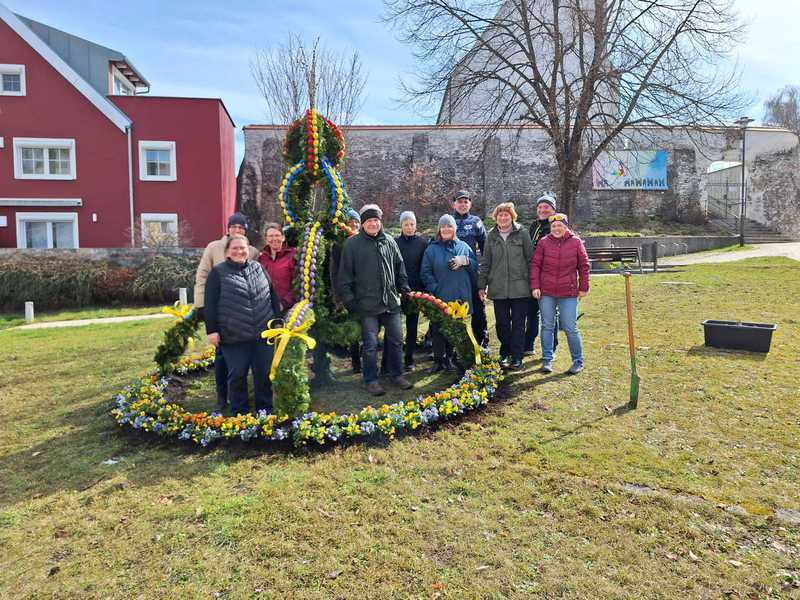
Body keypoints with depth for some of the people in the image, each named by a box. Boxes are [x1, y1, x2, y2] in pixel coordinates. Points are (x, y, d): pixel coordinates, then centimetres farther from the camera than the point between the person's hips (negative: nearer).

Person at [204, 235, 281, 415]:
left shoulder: (258, 267, 11)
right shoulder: (218, 273, -1)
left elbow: (272, 294, 17)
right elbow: (210, 304, -3)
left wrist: (277, 318, 14)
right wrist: (212, 331, -8)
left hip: (263, 333, 3)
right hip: (234, 337, -3)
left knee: (264, 373, 9)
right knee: (237, 375, 4)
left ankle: (265, 410, 25)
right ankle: (239, 412, 20)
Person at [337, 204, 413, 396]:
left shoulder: (389, 241, 8)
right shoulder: (352, 243, -4)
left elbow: (400, 267, 18)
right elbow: (345, 274, -3)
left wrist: (404, 288, 13)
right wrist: (348, 299, -7)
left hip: (391, 302, 4)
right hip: (367, 304, -4)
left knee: (396, 340, 11)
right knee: (370, 344, 3)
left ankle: (397, 375, 27)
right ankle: (371, 380, 18)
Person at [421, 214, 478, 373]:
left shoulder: (463, 246, 11)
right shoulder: (432, 249, 4)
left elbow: (475, 266, 11)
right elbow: (425, 272, 1)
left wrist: (465, 261, -8)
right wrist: (435, 289, -11)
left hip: (460, 297, 2)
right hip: (440, 297, -2)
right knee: (438, 330, -2)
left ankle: (449, 358, 21)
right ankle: (438, 360, 10)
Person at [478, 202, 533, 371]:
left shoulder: (522, 233, 0)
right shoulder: (492, 236, 8)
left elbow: (530, 259, 1)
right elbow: (485, 262, 11)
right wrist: (481, 285, 7)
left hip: (520, 287, -2)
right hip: (498, 288, 3)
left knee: (518, 324, 3)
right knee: (501, 323, 9)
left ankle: (516, 358, 11)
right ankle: (505, 354, 25)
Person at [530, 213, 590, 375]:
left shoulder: (576, 242, 1)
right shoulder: (544, 242, 1)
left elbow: (584, 266, 6)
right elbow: (535, 265, 2)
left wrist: (583, 288, 4)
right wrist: (535, 286, -5)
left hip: (568, 293, -1)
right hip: (546, 292, 1)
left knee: (570, 328, 2)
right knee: (547, 326, 9)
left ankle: (578, 361, 16)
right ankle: (547, 360, 19)